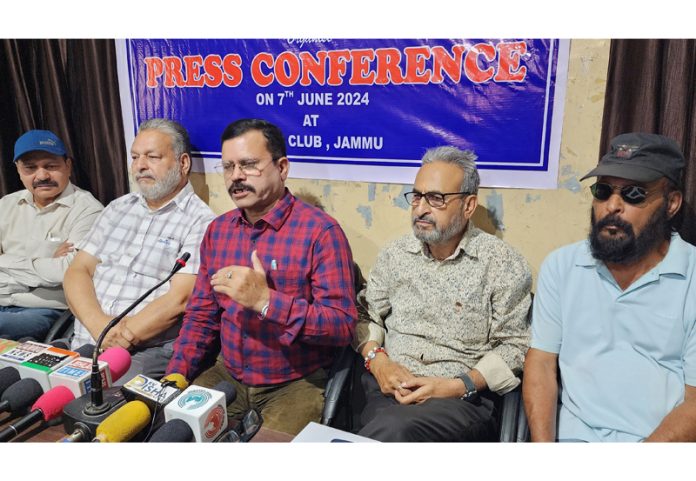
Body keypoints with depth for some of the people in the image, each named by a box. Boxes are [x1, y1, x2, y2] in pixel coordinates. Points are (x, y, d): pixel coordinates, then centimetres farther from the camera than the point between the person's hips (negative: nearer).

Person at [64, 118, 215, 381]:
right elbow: (78, 270, 8)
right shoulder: (118, 208, 14)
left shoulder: (200, 221, -6)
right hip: (82, 342, 5)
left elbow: (179, 300, -14)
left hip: (145, 354, -5)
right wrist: (98, 324, -10)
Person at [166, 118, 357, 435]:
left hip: (297, 384, -5)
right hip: (228, 375, 6)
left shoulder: (321, 231, -16)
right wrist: (176, 375, -2)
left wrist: (265, 300, -29)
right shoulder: (217, 230, 6)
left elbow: (343, 326, -20)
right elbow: (201, 314, 11)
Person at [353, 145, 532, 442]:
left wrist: (458, 385, -14)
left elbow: (514, 346, -1)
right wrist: (377, 360, -5)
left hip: (462, 398, -2)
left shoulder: (504, 265, -2)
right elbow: (367, 315, 16)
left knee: (394, 429, -33)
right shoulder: (394, 255, 9)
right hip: (388, 386, 3)